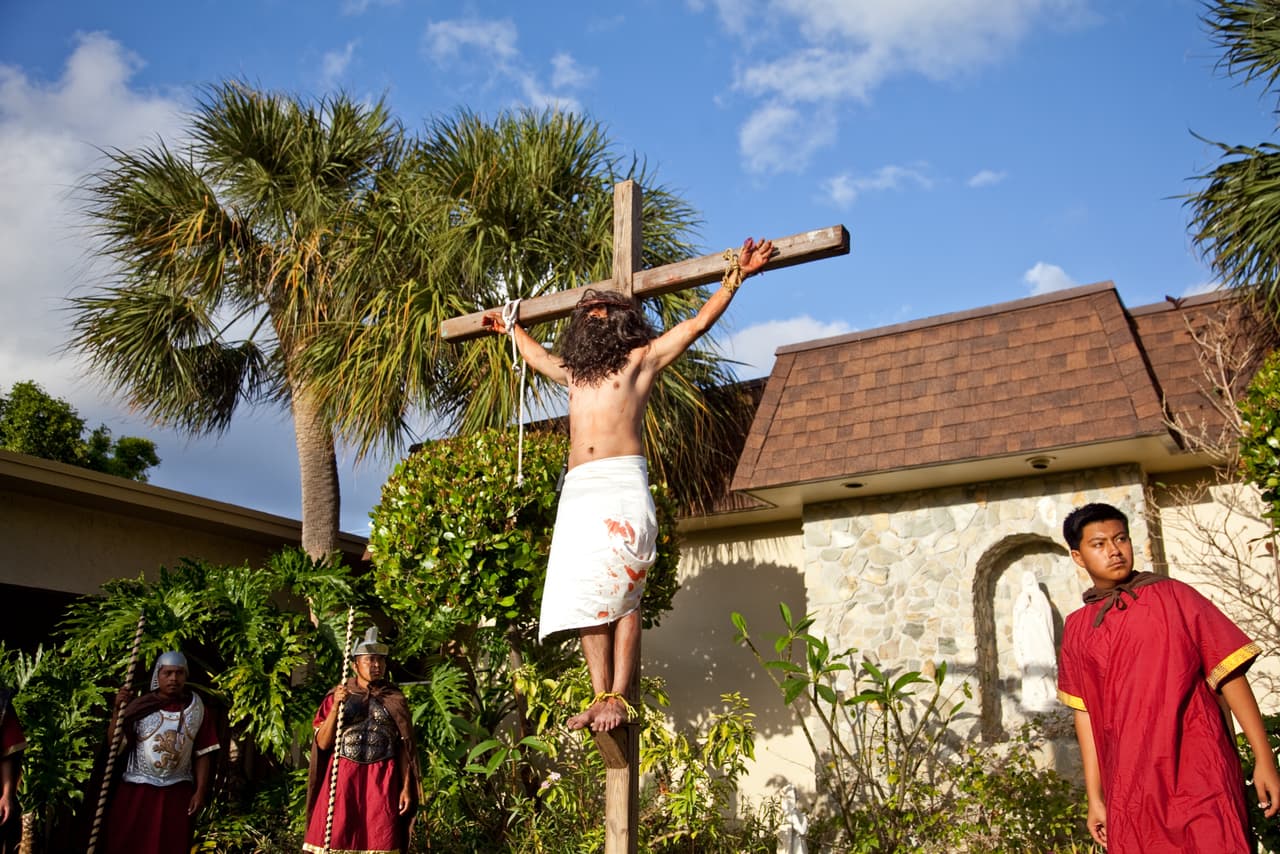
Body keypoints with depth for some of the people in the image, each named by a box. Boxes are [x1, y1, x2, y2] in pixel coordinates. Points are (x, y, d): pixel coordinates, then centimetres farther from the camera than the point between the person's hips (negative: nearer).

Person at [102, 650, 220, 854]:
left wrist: (201, 791, -2)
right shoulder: (140, 707, -5)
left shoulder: (197, 709, 1)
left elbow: (203, 753, 3)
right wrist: (119, 711, -17)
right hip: (136, 791, -1)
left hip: (177, 794, 1)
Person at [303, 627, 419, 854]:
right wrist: (336, 707, -14)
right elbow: (322, 743, -1)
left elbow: (404, 747, 5)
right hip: (342, 777, 0)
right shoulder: (337, 695, 3)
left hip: (381, 780, 0)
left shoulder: (394, 699, 4)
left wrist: (406, 787, 0)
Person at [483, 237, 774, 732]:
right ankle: (599, 696, -2)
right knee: (587, 598, -3)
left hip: (622, 485, -5)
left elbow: (697, 323, 13)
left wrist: (735, 276, 11)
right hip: (578, 491, 5)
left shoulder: (642, 358, 15)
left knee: (620, 596, -12)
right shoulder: (575, 372, 29)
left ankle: (618, 698, -13)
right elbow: (538, 357, 49)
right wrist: (510, 327, 62)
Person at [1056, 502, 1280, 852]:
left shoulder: (1173, 596, -1)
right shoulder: (1076, 629, 7)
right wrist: (1094, 797, 10)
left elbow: (1229, 673, -2)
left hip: (1199, 779, -2)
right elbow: (1085, 712, 10)